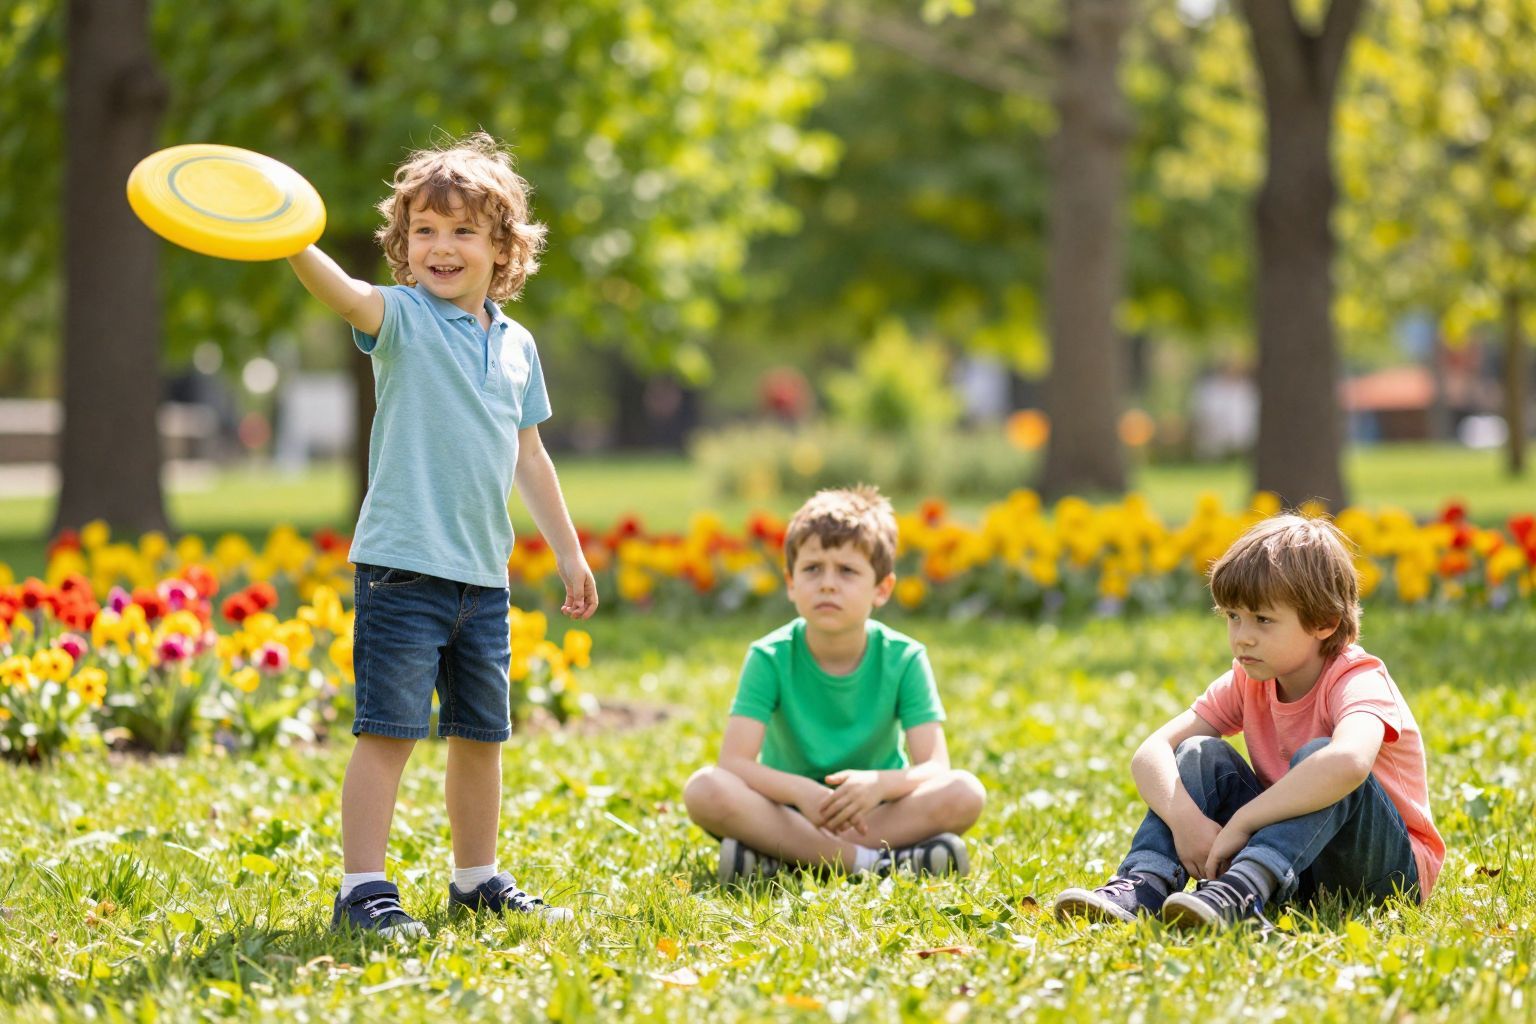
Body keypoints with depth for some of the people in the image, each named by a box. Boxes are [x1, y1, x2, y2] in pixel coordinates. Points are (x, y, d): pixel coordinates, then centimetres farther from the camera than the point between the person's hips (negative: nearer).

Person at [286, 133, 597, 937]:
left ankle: (476, 878, 29)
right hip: (403, 565, -6)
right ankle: (362, 890, -4)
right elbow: (347, 295, -28)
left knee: (481, 735, 14)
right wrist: (289, 243, -48)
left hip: (483, 574, 6)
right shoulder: (403, 319, -5)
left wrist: (569, 552, 26)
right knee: (388, 730, -8)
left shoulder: (516, 344, 13)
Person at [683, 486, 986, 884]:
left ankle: (779, 857, -28)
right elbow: (734, 761, -20)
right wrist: (801, 791, -38)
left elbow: (934, 768, -16)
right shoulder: (770, 658, -10)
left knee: (965, 793, -27)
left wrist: (881, 784, -39)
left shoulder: (904, 660, -8)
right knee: (705, 789, -29)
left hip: (875, 815, 1)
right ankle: (872, 860, -30)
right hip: (787, 812, -1)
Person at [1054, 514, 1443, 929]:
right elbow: (1150, 753, -11)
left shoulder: (1358, 680, -22)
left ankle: (1237, 892, -49)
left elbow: (1348, 762, -46)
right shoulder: (1247, 683, -1)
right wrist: (1185, 818, -32)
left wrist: (1239, 823, -42)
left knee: (1317, 756, -31)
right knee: (1202, 753, -9)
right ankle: (1144, 884, -29)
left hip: (1390, 866, -6)